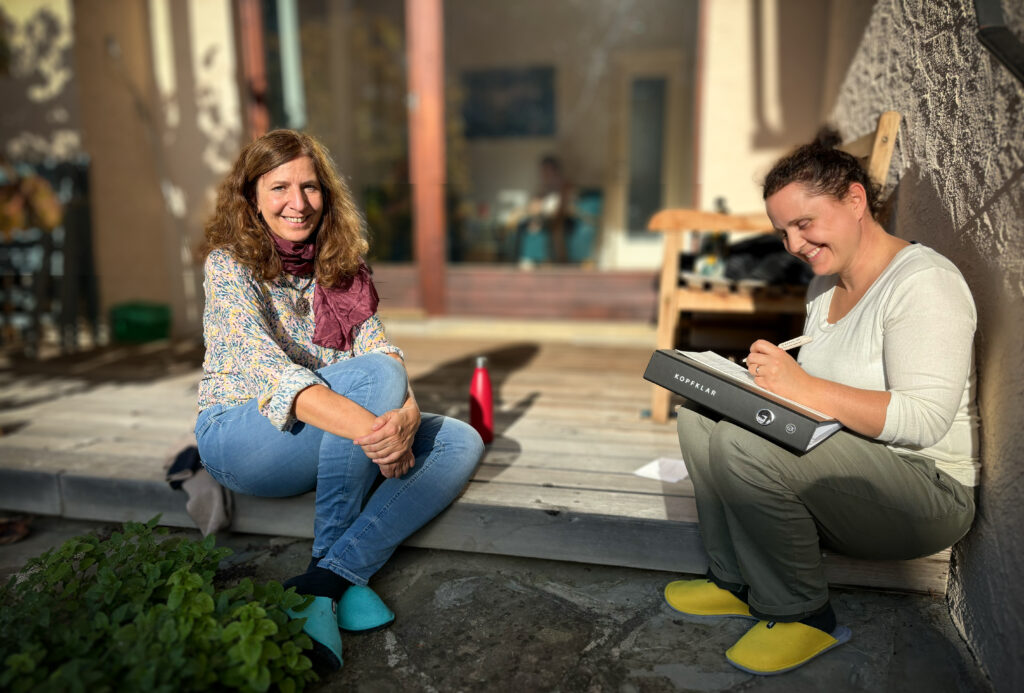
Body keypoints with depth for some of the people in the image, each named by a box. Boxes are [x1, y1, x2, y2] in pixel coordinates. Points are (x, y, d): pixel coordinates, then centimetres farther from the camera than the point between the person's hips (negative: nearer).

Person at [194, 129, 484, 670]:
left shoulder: (338, 267, 9)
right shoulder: (230, 265, -8)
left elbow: (381, 346, -5)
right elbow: (268, 370, -24)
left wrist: (407, 413, -28)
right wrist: (368, 428, -39)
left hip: (329, 439, 6)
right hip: (241, 437, -6)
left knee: (459, 441, -14)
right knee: (374, 374, -30)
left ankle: (323, 583, -25)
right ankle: (339, 575, -20)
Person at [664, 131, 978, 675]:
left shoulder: (924, 282, -15)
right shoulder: (825, 286, 11)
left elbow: (925, 421, -25)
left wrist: (806, 387, -32)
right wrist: (773, 376, -4)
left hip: (927, 492, -8)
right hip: (845, 475, 9)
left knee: (744, 443, -31)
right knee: (700, 408, -4)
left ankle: (801, 614, -7)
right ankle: (737, 582, 4)